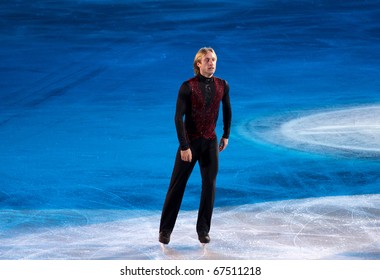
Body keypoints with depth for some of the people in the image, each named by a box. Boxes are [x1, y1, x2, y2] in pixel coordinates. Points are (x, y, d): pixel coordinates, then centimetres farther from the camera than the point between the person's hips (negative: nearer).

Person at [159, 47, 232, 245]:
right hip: (190, 141, -3)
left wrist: (226, 135, 16)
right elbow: (178, 117, -16)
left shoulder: (222, 86, -2)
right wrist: (184, 146, -19)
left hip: (211, 142, 4)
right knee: (177, 186, 2)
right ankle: (165, 229, 11)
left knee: (209, 186, 4)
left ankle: (203, 229, 16)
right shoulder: (188, 87, -15)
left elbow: (227, 111, 14)